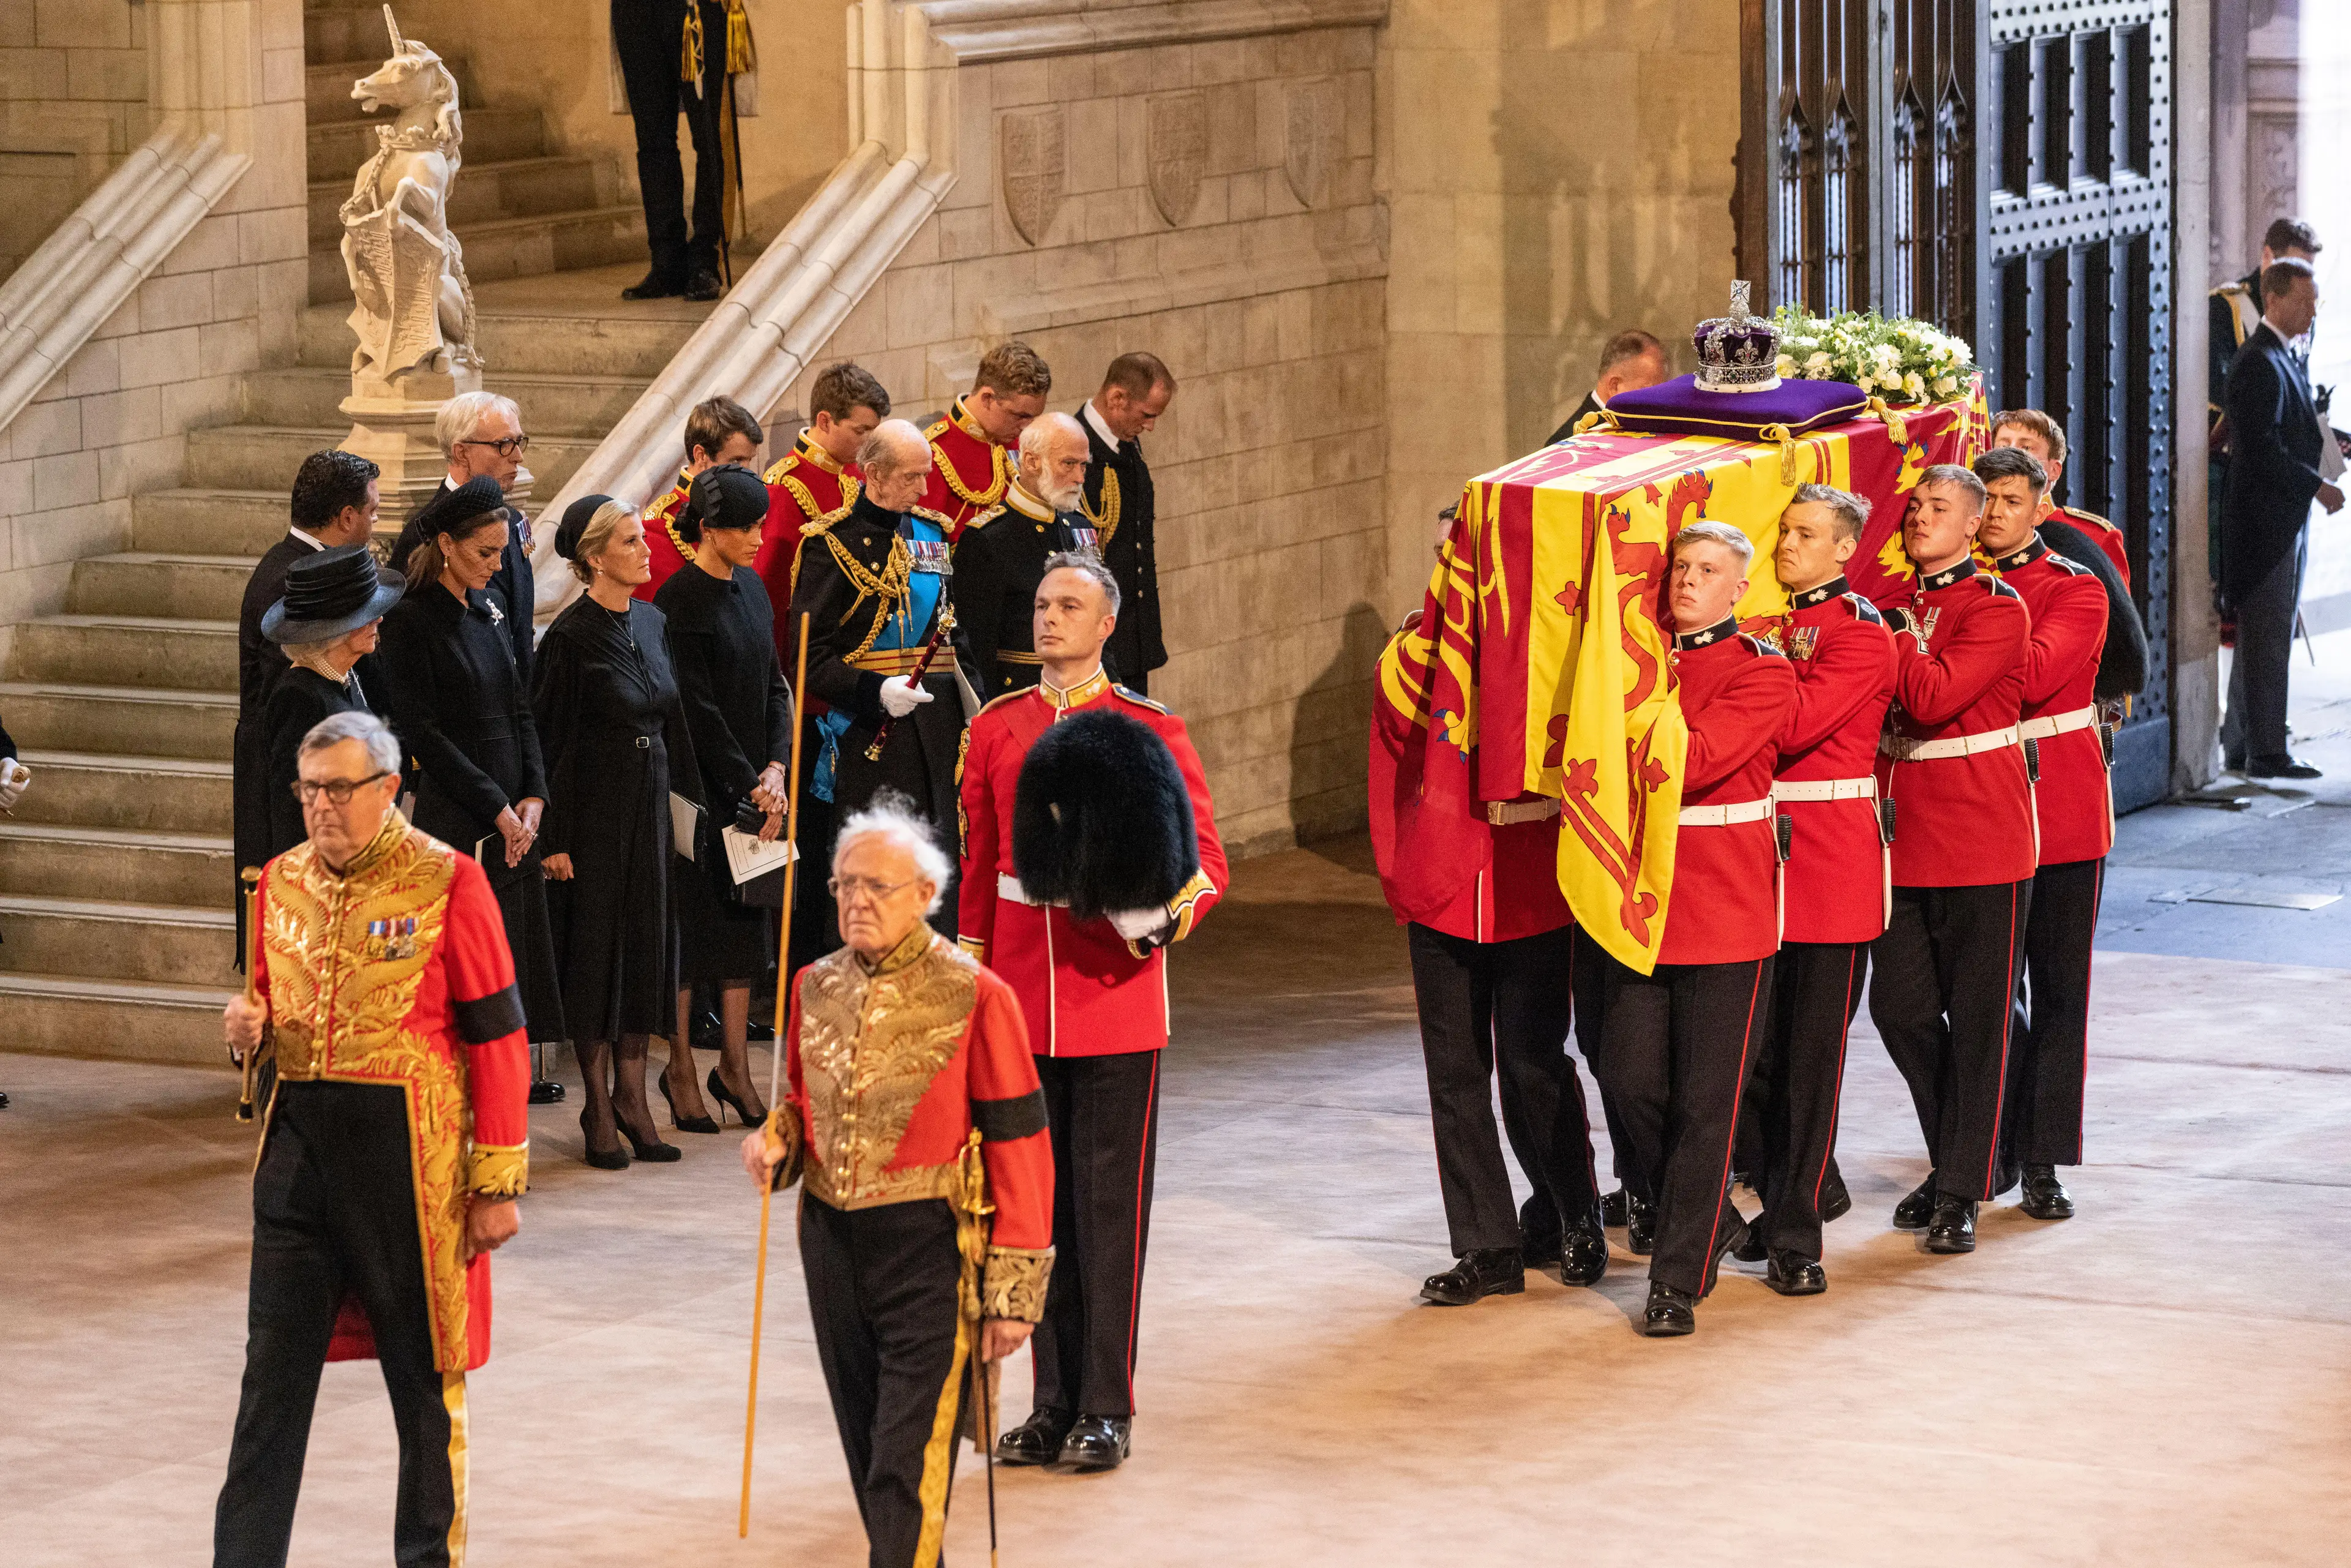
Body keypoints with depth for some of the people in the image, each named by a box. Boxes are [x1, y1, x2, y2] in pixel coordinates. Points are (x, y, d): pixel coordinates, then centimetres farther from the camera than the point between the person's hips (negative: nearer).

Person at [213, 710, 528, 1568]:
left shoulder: (447, 882, -8)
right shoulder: (283, 878, 8)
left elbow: (497, 1039, -8)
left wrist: (496, 1183, -11)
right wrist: (248, 1020, -2)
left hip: (408, 1151, -5)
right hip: (298, 1138, 5)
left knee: (424, 1369, 7)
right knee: (274, 1368, 4)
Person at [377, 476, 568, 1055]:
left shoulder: (486, 611, 14)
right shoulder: (411, 620, -8)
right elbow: (423, 733, -13)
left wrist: (533, 796, 1)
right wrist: (497, 807, -13)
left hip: (511, 818, 7)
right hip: (455, 822, -7)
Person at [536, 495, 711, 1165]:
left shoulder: (651, 623, 7)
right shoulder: (571, 637, -14)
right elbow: (549, 741, -13)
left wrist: (693, 800, 11)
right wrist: (552, 838, -15)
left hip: (651, 801, 7)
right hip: (593, 805, -7)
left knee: (648, 942, 9)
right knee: (596, 943, 1)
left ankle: (632, 1093, 16)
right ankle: (599, 1104, 9)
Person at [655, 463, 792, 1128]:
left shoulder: (751, 588, 9)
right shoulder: (681, 602, -14)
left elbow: (774, 685, 11)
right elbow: (697, 710, -16)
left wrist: (776, 769, -3)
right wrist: (749, 786, -14)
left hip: (750, 784, 7)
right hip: (698, 787, -7)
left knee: (746, 919, 8)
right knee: (690, 922, -1)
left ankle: (734, 1067, 15)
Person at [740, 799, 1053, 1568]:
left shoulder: (976, 998, -9)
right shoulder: (815, 988, 7)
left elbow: (1018, 1150, -8)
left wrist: (1013, 1291, -11)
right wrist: (776, 1142, -2)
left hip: (929, 1250, -6)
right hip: (832, 1238, 6)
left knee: (908, 1469, -9)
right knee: (866, 1446, 14)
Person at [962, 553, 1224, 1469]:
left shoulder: (1150, 731, -3)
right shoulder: (995, 731, 8)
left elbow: (1205, 860, -4)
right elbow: (976, 870, 14)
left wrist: (1166, 915, -24)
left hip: (1116, 1000, -4)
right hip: (1021, 1001, 4)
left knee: (1110, 1206, -1)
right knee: (1038, 1203, 8)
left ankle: (1107, 1409, 6)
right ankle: (1054, 1404, 17)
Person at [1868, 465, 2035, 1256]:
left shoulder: (1998, 607, -7)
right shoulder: (1890, 604, 12)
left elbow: (1935, 697, -20)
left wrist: (1886, 629, -13)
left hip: (1982, 839, -6)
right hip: (1902, 834, 6)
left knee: (1976, 1018, -1)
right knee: (1899, 1005, 6)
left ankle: (1962, 1191, 4)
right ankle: (1955, 1159, 24)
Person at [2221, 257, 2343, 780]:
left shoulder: (2284, 359, 16)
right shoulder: (2259, 364, -17)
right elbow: (2263, 448, -22)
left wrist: (2332, 440, 5)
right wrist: (2317, 486, -19)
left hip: (2284, 519, 10)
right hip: (2265, 520, -10)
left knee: (2261, 635, 14)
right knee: (2268, 637, -6)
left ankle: (2242, 746, 21)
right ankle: (2266, 753, -2)